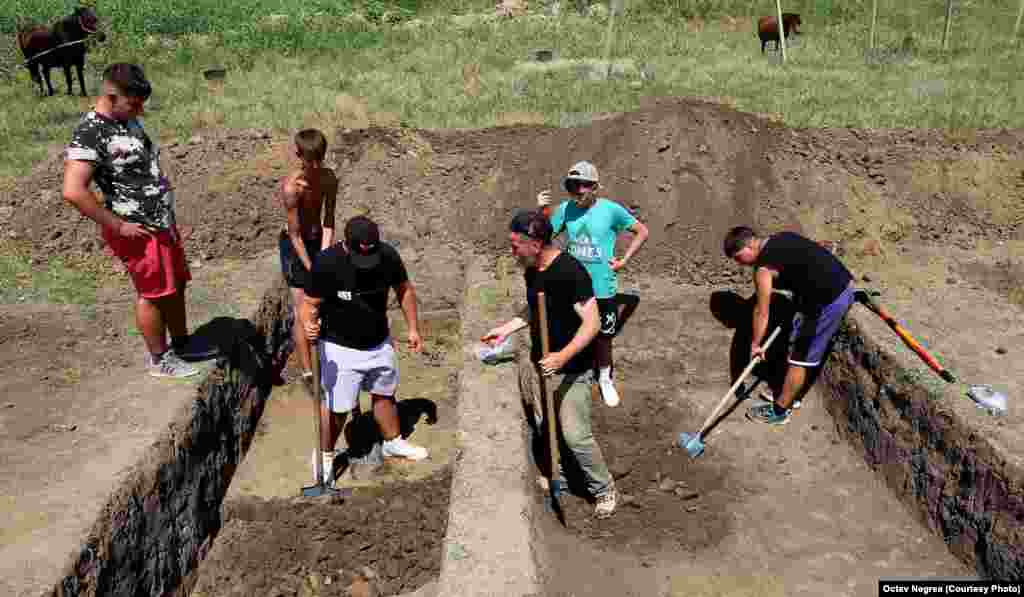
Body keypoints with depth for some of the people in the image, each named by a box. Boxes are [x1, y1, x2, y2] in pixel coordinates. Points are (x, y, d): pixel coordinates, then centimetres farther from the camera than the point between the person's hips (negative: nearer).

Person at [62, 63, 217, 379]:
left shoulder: (128, 119, 7)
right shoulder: (90, 134, -21)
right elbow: (73, 191, -29)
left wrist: (165, 217, 15)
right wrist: (118, 226, -22)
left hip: (162, 221, 9)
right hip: (139, 230, -8)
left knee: (176, 285, 19)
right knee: (154, 294, 6)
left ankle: (181, 343, 37)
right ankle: (158, 358, 24)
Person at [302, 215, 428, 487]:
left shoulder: (388, 256, -15)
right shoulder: (327, 263, -25)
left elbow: (404, 289, 3)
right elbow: (310, 303, -16)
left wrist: (413, 327, 4)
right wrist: (308, 324, -38)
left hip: (380, 343, 4)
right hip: (341, 348, -4)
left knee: (384, 394, 22)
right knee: (336, 407, 2)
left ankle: (393, 442, 45)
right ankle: (324, 455, 28)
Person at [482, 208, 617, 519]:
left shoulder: (570, 272, -24)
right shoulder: (532, 271, 3)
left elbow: (592, 322, -25)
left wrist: (564, 356, -35)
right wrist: (507, 328, 10)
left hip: (571, 370, -8)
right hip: (541, 364, 8)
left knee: (576, 435, -4)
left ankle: (604, 488, 18)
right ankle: (559, 475, 38)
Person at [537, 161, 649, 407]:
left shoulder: (611, 209, -11)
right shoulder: (565, 209, -6)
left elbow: (642, 232, 0)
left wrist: (623, 260, -5)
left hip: (603, 289, -1)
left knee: (603, 337, 15)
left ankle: (604, 379, 38)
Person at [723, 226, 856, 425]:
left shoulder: (764, 268, -12)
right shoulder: (782, 238, 11)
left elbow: (762, 312, -7)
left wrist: (755, 345, 5)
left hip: (826, 301, -9)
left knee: (799, 358, 5)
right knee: (806, 352, 23)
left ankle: (779, 411, 17)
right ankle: (790, 395, 38)